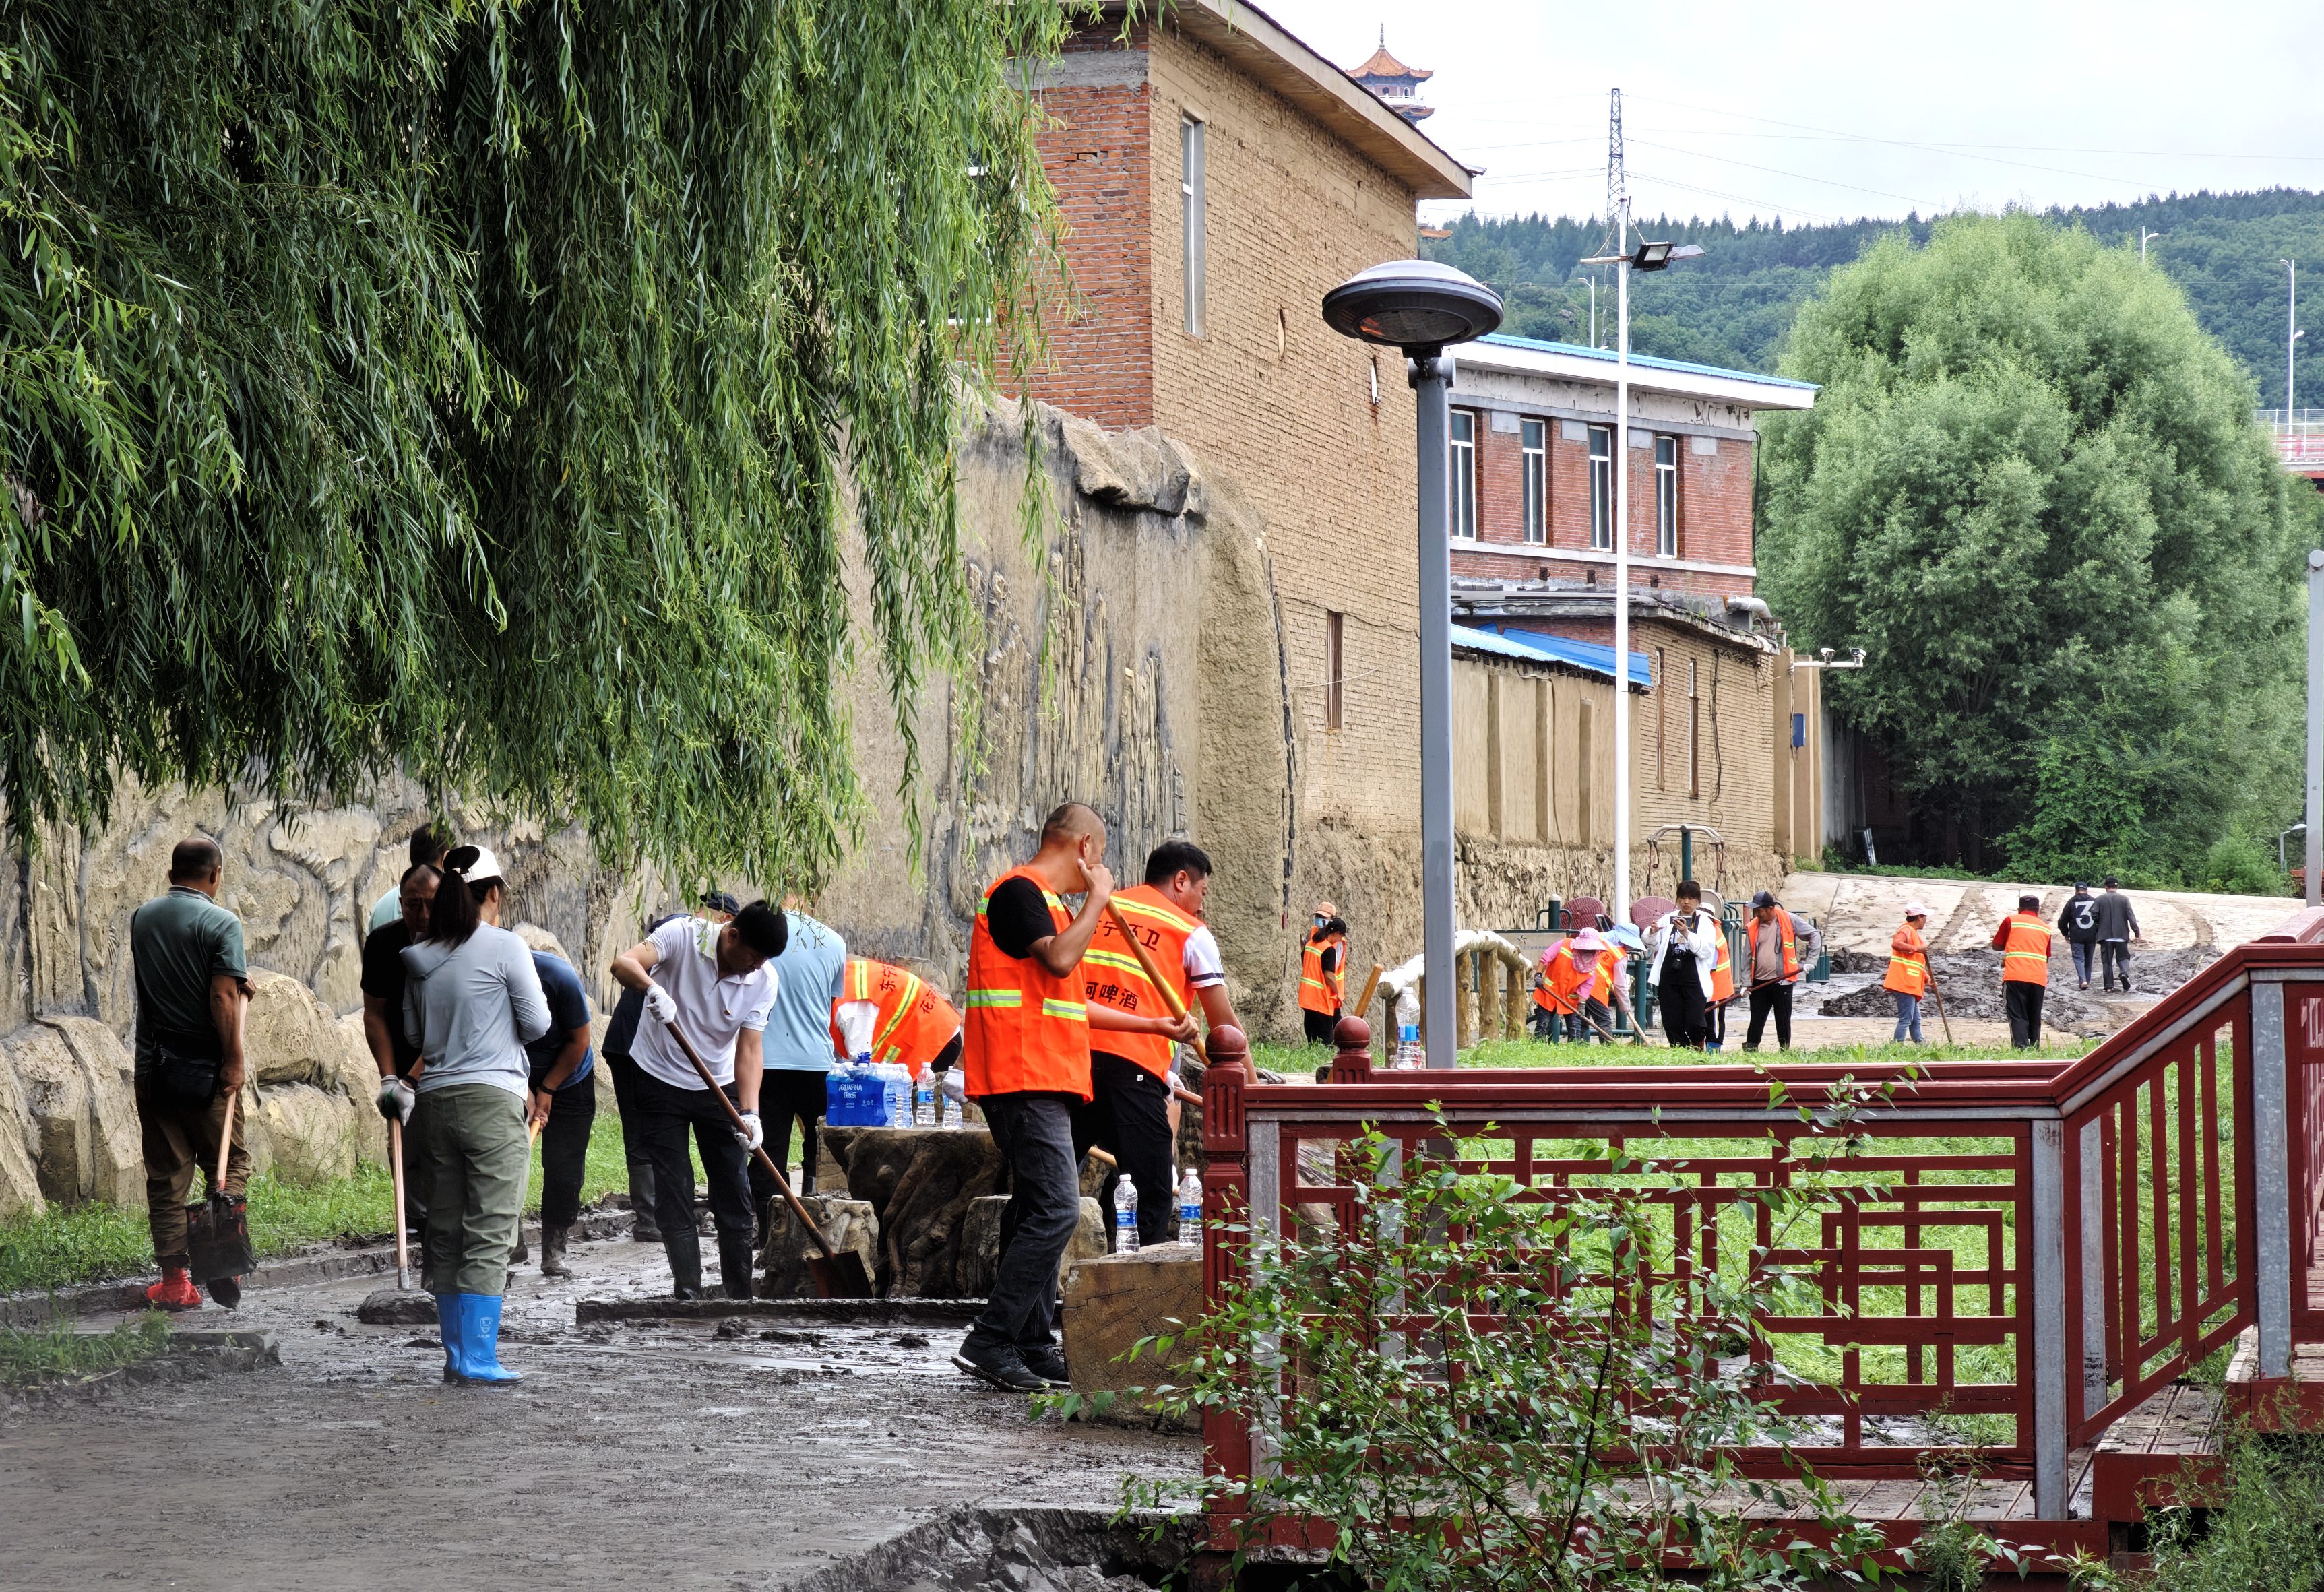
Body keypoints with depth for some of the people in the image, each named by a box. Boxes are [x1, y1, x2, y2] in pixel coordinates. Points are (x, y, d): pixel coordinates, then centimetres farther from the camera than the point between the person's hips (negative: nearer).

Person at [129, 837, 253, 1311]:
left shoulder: (142, 918, 8)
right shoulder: (221, 923, -10)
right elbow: (223, 998, -16)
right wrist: (233, 1061, -10)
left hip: (152, 1066, 4)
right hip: (203, 1068, -4)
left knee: (165, 1174, 7)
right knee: (230, 1160, 10)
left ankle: (175, 1279, 6)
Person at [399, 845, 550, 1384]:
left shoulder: (418, 958, 10)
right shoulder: (505, 947, -6)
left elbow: (412, 1033, 17)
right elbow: (537, 1024, -3)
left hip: (435, 1098, 6)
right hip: (493, 1098, -5)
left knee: (444, 1232, 11)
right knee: (489, 1234, -4)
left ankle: (457, 1355, 15)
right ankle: (478, 1359, -8)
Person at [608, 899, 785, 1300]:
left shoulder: (763, 980, -11)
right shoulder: (682, 936, -20)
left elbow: (749, 1049, -13)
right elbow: (624, 964, -32)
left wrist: (750, 1113, -26)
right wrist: (652, 988, -54)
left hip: (719, 1086, 3)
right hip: (661, 1082, -3)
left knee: (735, 1195, 2)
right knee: (673, 1195, -4)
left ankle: (741, 1297, 10)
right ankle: (688, 1295, 1)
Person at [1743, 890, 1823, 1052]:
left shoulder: (1789, 921, -3)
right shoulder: (1752, 927, 6)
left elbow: (1814, 936, 3)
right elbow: (1747, 956, 10)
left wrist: (1810, 961, -3)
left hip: (1782, 981, -3)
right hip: (1759, 982, 3)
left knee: (1783, 1021, 3)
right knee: (1756, 1020, 1)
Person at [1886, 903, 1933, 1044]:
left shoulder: (1914, 933, 24)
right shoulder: (1907, 930, -9)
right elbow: (1896, 944, -31)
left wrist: (1927, 978, 22)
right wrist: (1917, 949, -28)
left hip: (1911, 986, 11)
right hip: (1904, 984, -11)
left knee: (1915, 1020, 13)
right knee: (1906, 1019, -12)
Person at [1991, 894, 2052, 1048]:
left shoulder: (2011, 921, 9)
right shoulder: (2045, 928, 17)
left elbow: (1996, 946, 17)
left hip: (2015, 977, -3)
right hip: (2039, 978, 3)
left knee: (2018, 1017, -7)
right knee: (2035, 1018, 15)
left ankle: (2021, 1048, -23)